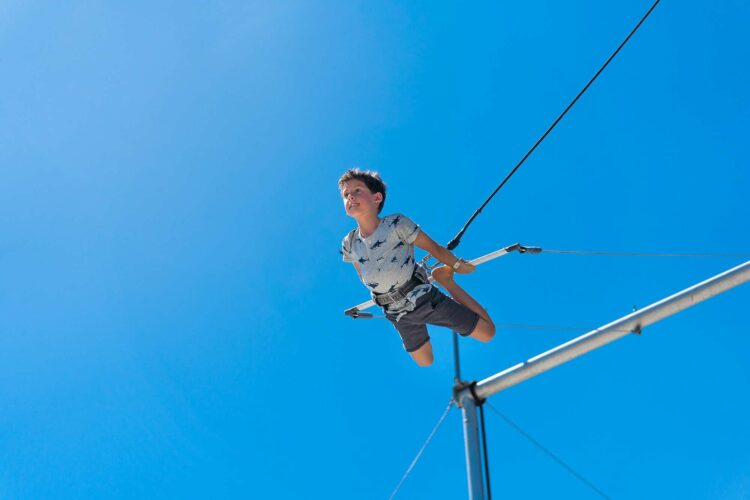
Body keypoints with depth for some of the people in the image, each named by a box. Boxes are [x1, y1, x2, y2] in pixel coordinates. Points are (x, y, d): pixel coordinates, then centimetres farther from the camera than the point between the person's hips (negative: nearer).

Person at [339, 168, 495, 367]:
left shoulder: (396, 223, -17)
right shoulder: (349, 244, -5)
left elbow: (433, 247, -8)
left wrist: (458, 265, 0)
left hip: (426, 300, -3)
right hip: (397, 316, 4)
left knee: (487, 332, 0)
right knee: (425, 362, 20)